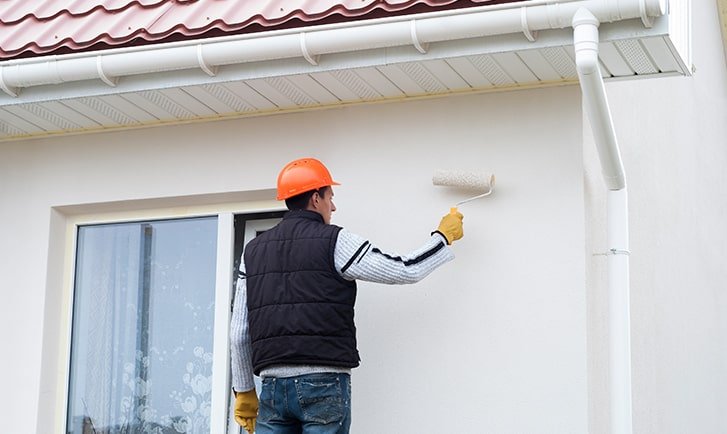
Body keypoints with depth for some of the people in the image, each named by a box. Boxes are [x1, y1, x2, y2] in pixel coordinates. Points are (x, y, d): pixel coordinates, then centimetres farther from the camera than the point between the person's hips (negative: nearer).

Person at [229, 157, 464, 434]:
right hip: (324, 384, -4)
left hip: (273, 386, 5)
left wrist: (244, 392, 20)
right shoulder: (334, 242, -1)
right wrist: (445, 235, 16)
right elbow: (407, 271, 1)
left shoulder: (254, 250, 14)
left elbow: (239, 333, 13)